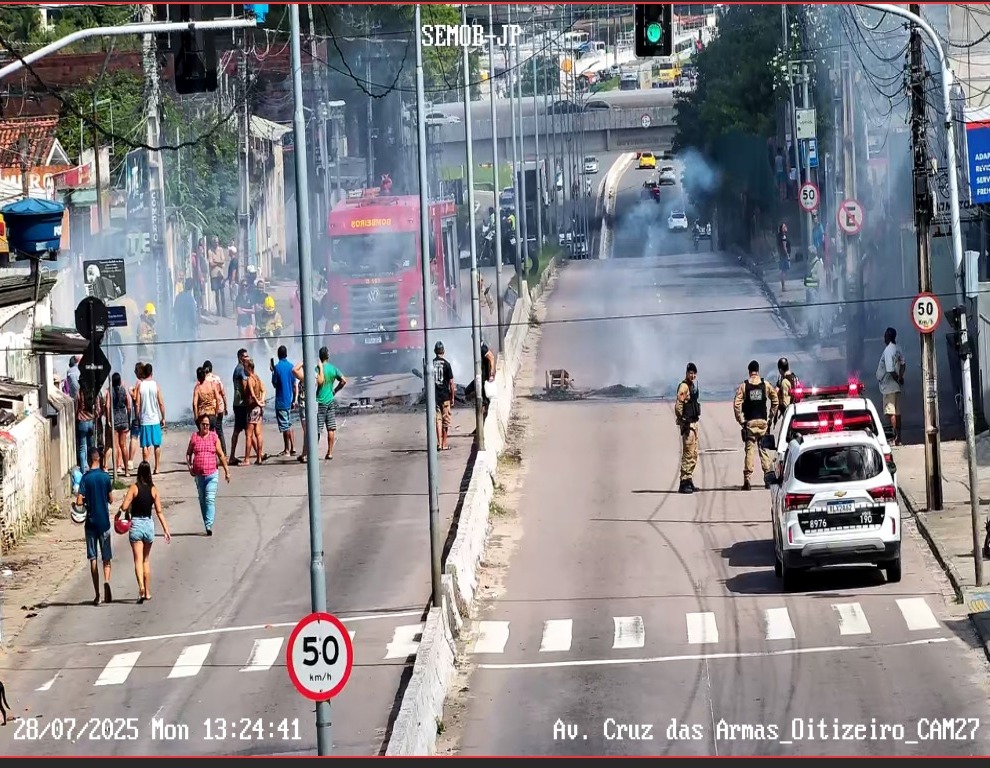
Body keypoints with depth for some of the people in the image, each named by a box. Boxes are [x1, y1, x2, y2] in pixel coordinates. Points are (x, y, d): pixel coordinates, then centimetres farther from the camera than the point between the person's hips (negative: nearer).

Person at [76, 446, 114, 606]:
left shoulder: (85, 478, -7)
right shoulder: (106, 477, -2)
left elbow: (79, 502, -11)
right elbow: (111, 500, 3)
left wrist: (86, 500, 10)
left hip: (91, 522, -1)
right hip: (104, 521, 1)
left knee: (93, 559, 4)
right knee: (106, 558, 9)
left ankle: (97, 594, 0)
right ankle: (106, 581, -19)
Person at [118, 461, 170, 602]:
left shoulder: (134, 488, -8)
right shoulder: (154, 490, -1)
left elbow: (124, 507, -14)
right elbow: (159, 512, -3)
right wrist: (166, 529, 0)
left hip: (136, 524, -3)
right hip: (149, 524, 3)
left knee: (138, 560, -6)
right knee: (146, 560, 17)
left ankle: (141, 586, -27)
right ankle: (147, 592, 21)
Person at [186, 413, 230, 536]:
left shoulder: (214, 437, 1)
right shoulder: (194, 437, 4)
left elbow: (221, 455, 5)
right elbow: (188, 453, 13)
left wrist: (226, 471, 5)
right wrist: (189, 466, -2)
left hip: (212, 474, -3)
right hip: (198, 475, 3)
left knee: (210, 499, -13)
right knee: (202, 500, 11)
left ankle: (209, 526, -19)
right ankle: (206, 525, 22)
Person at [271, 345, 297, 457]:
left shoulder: (277, 367, -12)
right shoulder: (292, 367, 3)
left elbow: (274, 384, -6)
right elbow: (294, 386, 6)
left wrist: (272, 372, 6)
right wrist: (294, 400, 14)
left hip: (281, 401, -5)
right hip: (289, 400, 5)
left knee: (285, 426, -3)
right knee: (289, 425, 13)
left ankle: (287, 450, -1)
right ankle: (292, 448, 11)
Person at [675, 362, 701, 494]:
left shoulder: (693, 386, 16)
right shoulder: (684, 386, -12)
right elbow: (678, 406, -19)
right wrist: (683, 421, -22)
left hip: (693, 423, 10)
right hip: (687, 424, -10)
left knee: (693, 454, 14)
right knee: (688, 454, -11)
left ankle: (689, 481, 20)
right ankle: (684, 483, -11)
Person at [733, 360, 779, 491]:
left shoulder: (744, 386, -2)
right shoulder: (765, 385, 3)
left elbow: (736, 404, -9)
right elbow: (775, 401, 3)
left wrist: (741, 420, -2)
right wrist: (771, 417, 11)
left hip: (749, 422, -1)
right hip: (763, 421, 1)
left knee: (750, 450, -1)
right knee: (764, 450, 8)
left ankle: (747, 480, -8)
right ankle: (767, 477, 5)